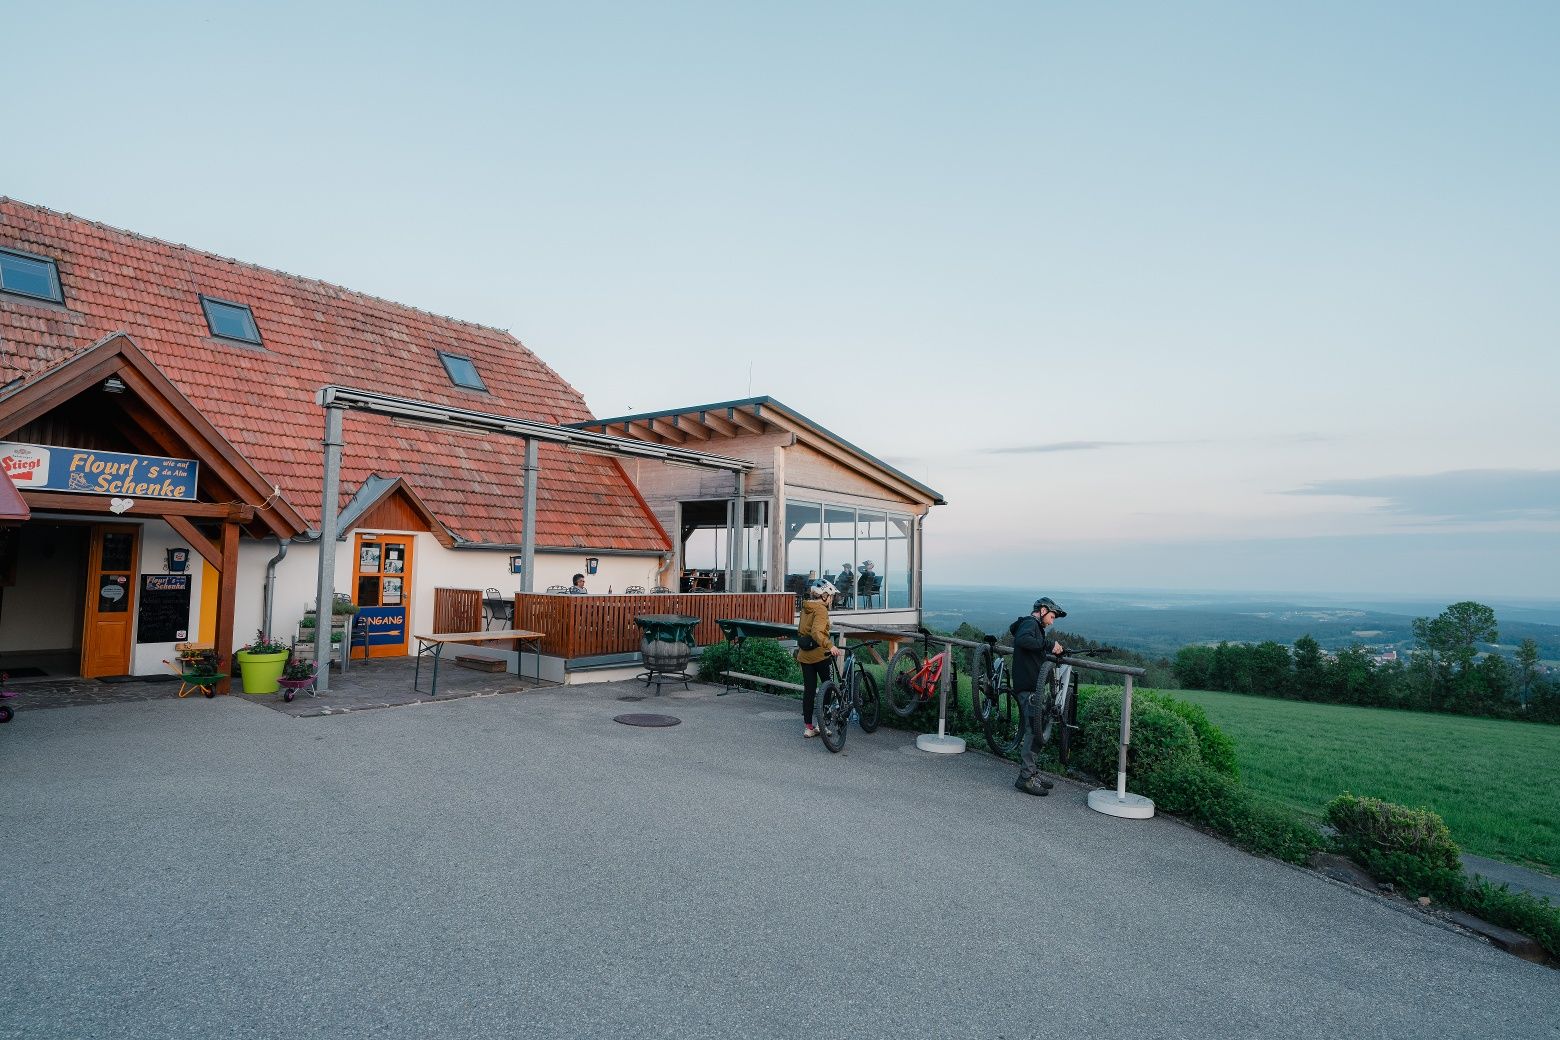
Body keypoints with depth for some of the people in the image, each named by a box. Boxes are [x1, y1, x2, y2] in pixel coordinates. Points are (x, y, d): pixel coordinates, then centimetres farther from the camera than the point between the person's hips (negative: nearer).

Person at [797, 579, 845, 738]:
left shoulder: (806, 608, 12)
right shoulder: (821, 609, -14)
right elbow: (816, 632, -30)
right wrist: (830, 645, -41)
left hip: (804, 655, 8)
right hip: (819, 654, -8)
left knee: (809, 689, 10)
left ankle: (808, 727, 12)